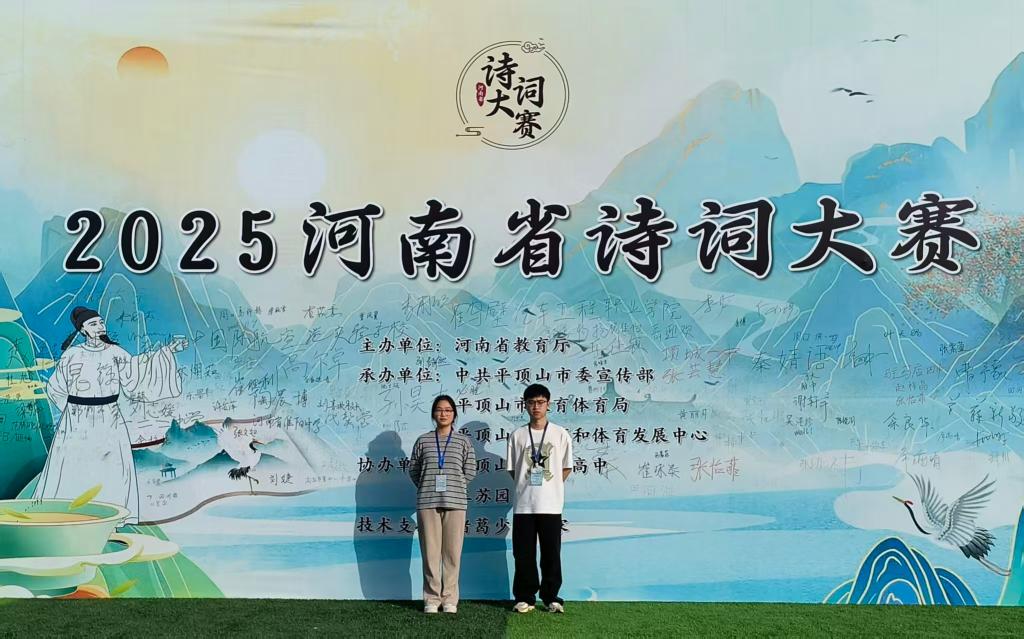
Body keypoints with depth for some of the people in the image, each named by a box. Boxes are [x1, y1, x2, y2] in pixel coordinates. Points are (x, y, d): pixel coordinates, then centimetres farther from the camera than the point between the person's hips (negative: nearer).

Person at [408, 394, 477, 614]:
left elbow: (470, 471, 7)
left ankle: (450, 599, 10)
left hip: (455, 503, 0)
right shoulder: (423, 440, 7)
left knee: (452, 553, 1)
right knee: (430, 552, 1)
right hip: (427, 503, 0)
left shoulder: (463, 441, 7)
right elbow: (413, 469, 11)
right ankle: (432, 598, 10)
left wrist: (454, 487, 5)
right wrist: (428, 488, 7)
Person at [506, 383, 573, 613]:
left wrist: (549, 488, 4)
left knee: (551, 553, 3)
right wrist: (527, 488, 2)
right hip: (523, 505, 1)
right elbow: (512, 469, 9)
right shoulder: (517, 435, 5)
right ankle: (525, 597, 13)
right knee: (523, 553, 4)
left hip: (551, 505, -1)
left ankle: (551, 597, 14)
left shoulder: (560, 434, 3)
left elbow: (566, 468, 8)